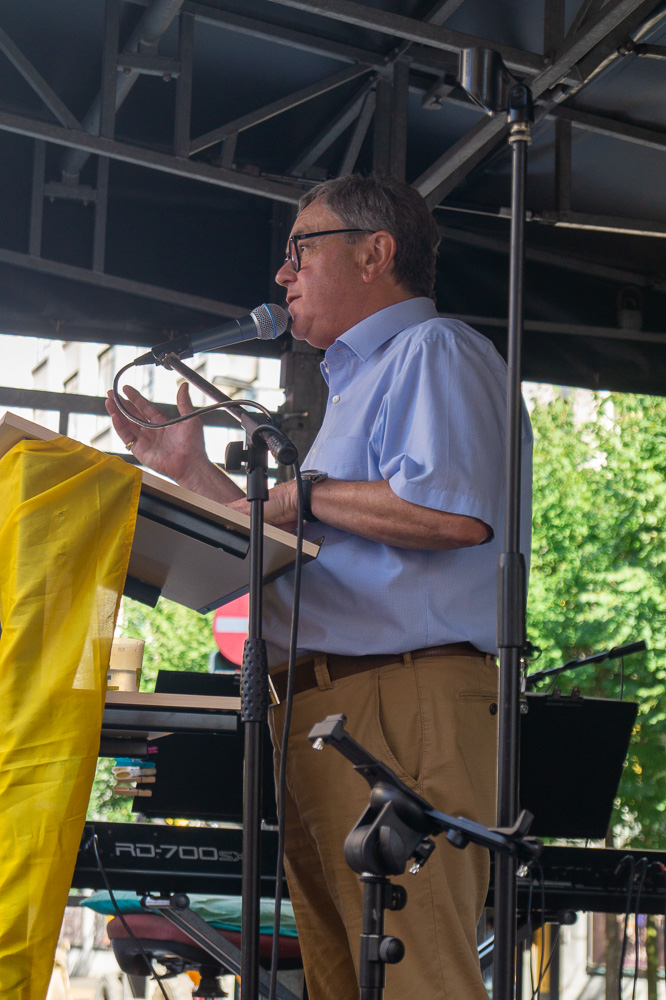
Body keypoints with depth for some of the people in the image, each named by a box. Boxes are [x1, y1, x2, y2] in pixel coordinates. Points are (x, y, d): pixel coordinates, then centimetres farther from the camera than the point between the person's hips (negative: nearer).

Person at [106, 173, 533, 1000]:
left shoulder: (433, 350, -2)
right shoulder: (358, 383, 30)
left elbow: (455, 510, -21)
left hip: (402, 699, -10)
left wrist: (305, 494, -10)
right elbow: (286, 546, 33)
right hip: (321, 706, 11)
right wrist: (193, 473, 30)